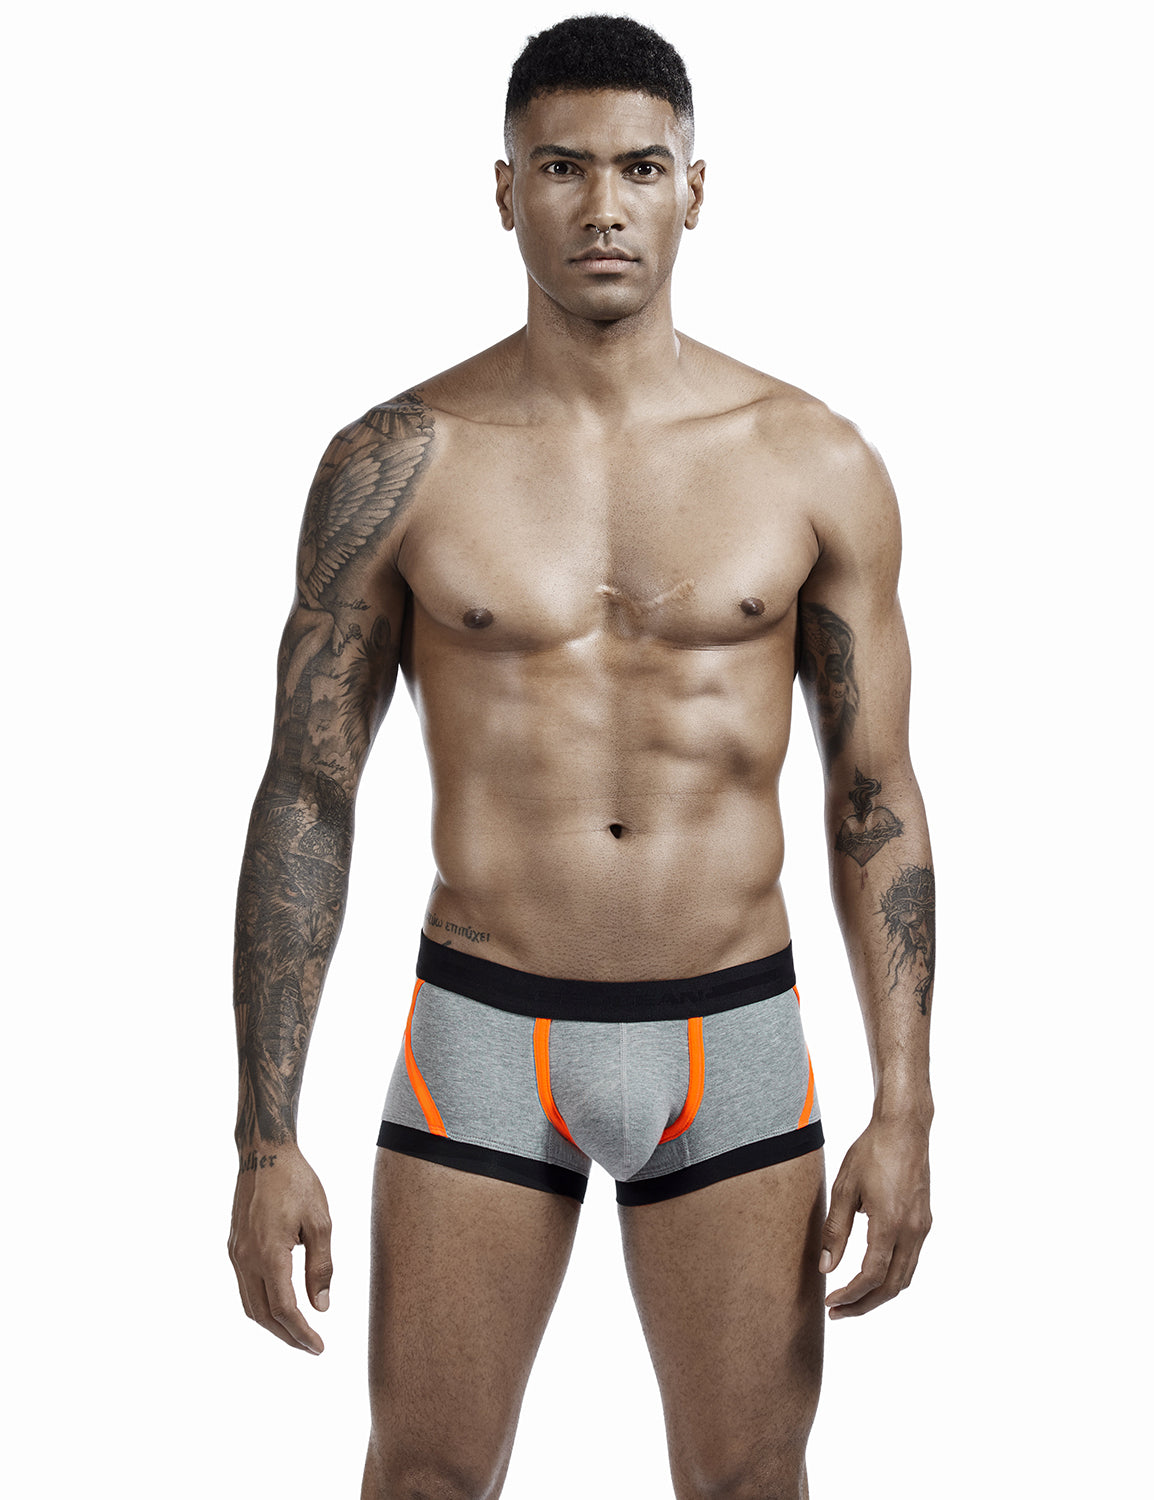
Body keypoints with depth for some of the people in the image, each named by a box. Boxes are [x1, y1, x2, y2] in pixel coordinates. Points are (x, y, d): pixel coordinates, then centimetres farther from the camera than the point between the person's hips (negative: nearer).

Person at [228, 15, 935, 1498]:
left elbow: (874, 797, 4)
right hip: (485, 1041, -1)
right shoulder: (397, 463, -4)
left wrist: (904, 1108, -2)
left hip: (733, 1046, 1)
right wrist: (266, 1141, -5)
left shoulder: (816, 466, -1)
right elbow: (305, 799, -2)